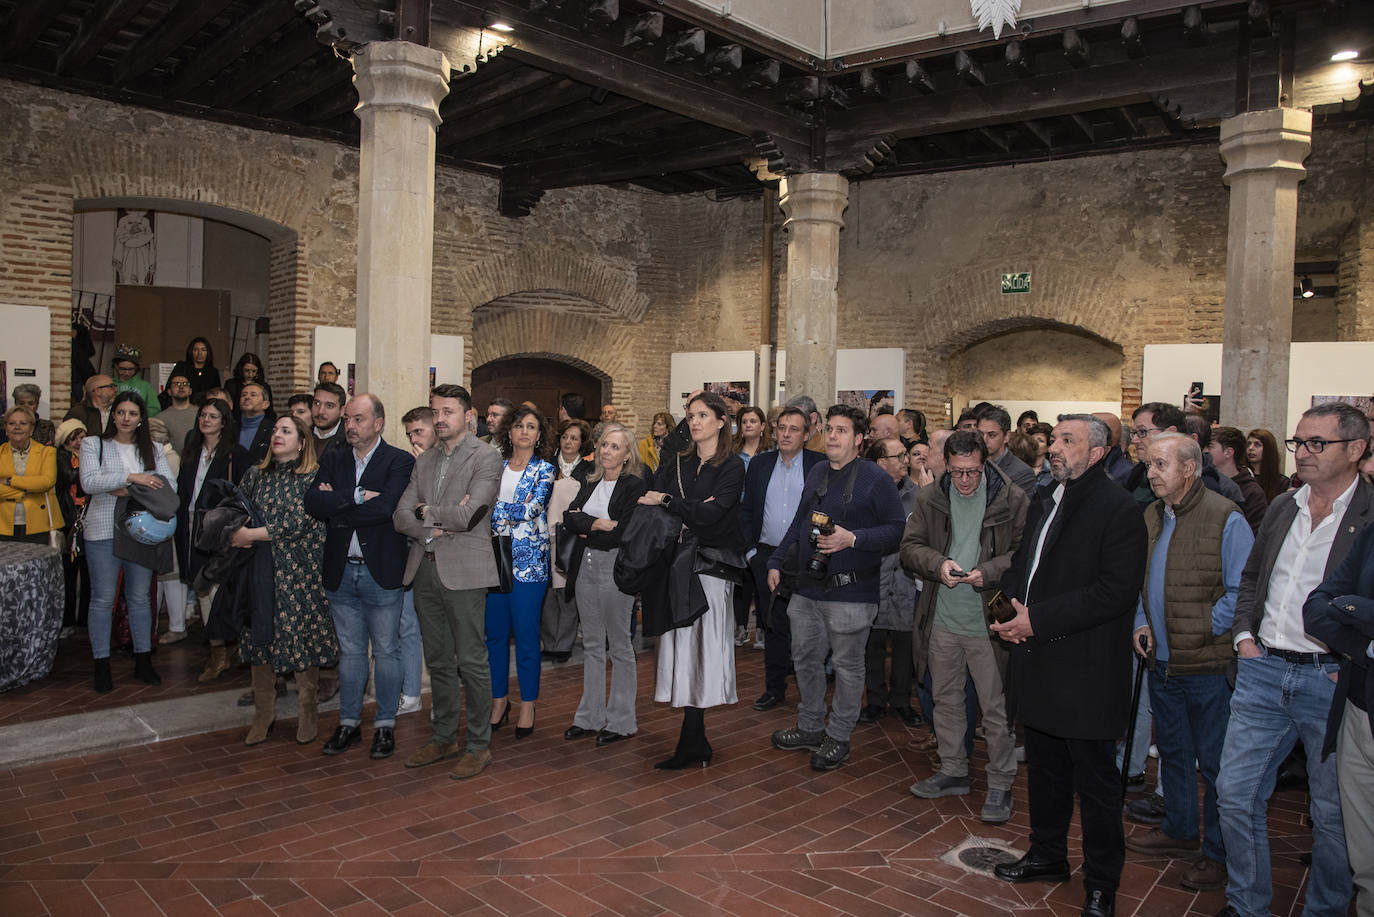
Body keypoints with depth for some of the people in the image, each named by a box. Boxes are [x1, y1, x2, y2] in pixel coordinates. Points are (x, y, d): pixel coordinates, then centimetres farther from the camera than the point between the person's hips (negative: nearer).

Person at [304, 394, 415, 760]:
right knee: (350, 651, 15)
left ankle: (385, 724, 20)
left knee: (386, 650, 7)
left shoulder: (399, 461, -6)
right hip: (341, 573, 4)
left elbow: (385, 507, -21)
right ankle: (348, 722, 27)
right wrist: (358, 497, -17)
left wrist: (336, 507, -12)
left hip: (381, 573, -4)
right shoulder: (332, 460, 9)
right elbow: (313, 502, -7)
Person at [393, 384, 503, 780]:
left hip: (463, 570, -6)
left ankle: (479, 744, 13)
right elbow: (401, 516, 6)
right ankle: (443, 737, 27)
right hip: (424, 569, 6)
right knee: (438, 660, 15)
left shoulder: (486, 457, -6)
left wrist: (426, 512, -4)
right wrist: (438, 525, -11)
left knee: (471, 661, 0)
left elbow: (469, 515, -18)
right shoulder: (424, 460, 15)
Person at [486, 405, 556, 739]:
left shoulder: (544, 469, 1)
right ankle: (499, 699, 24)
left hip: (528, 561, -4)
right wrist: (516, 509, -9)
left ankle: (528, 705, 13)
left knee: (526, 635, 1)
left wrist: (494, 508, -13)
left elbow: (530, 510, -13)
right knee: (495, 633, 9)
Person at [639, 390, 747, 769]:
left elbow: (710, 514, -14)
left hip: (711, 563, -5)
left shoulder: (732, 467, -2)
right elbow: (649, 500, 1)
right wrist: (691, 509, -14)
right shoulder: (677, 463, 14)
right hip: (678, 560, 5)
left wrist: (667, 501, -8)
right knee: (684, 647, 4)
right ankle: (696, 741, 12)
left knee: (701, 648, -5)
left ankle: (690, 742, 1)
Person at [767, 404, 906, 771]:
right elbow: (799, 523, 20)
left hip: (850, 592, -6)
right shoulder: (816, 473, 12)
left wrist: (852, 538, -22)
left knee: (847, 665, 6)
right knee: (805, 658, 15)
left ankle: (838, 736, 21)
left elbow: (899, 529, -12)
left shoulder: (876, 479, -9)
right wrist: (776, 562, 14)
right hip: (807, 587, 7)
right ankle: (810, 727, 32)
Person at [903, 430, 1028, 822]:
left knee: (996, 708, 2)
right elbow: (910, 546, 5)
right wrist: (938, 564, -14)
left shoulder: (1012, 500, -8)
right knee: (945, 699, 17)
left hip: (989, 621, -4)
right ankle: (953, 771, 34)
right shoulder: (930, 498, 3)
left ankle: (1000, 785, 18)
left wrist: (988, 572, -21)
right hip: (942, 619, 4)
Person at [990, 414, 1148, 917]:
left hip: (1087, 672, -8)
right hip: (1040, 666, 8)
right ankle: (1047, 856, 38)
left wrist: (1038, 620, -20)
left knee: (1095, 781, 6)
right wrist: (1011, 605, 0)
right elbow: (1020, 564, 22)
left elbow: (1116, 591, -21)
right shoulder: (1044, 504, 13)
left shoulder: (1117, 508, -14)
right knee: (1044, 768, 21)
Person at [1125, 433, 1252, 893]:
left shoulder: (1225, 519, -14)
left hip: (1208, 665, -7)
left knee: (1214, 761, 5)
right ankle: (1179, 830, 37)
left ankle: (1218, 852, 20)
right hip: (1162, 660, 7)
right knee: (1171, 750, 20)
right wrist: (1141, 623, 5)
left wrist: (1206, 631, -15)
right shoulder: (1151, 517, 8)